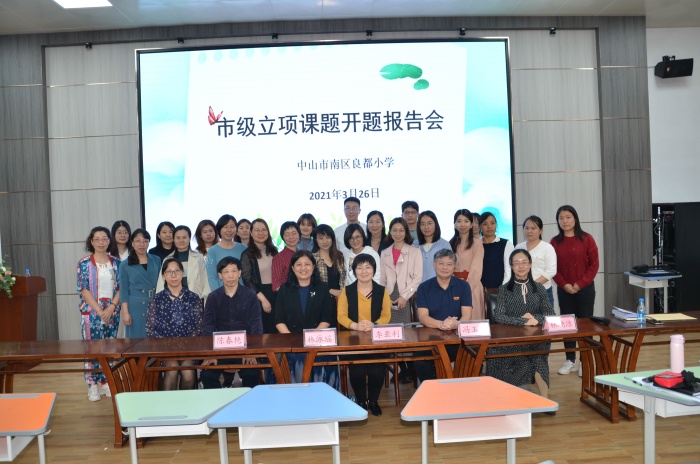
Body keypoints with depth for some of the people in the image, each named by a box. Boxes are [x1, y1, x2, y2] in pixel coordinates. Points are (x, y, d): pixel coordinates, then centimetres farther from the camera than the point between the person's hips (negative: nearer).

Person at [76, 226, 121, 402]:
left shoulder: (116, 262, 5)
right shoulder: (84, 263, -3)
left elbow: (120, 287, 3)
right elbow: (84, 290, -7)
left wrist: (111, 308, -10)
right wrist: (99, 311, -12)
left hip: (112, 312, 3)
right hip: (91, 312, -2)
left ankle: (105, 382, 19)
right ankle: (92, 385, 12)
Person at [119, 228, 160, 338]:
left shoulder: (157, 260, 8)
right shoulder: (125, 265, 2)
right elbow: (124, 290, 0)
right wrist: (125, 312, -7)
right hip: (136, 307, -2)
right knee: (137, 338, 3)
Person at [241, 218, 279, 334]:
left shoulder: (273, 250, 9)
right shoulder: (247, 254, -5)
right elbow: (247, 280, -9)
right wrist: (263, 298, -14)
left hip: (276, 293, 4)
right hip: (258, 295, -4)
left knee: (276, 329, 7)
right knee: (262, 330, 1)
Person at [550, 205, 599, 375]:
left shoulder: (586, 239, -3)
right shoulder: (554, 242, 2)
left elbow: (594, 264, -4)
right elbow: (553, 268, 2)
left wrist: (580, 284, -12)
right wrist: (564, 285, -10)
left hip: (585, 289, -2)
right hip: (564, 290, 2)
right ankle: (570, 360, 16)